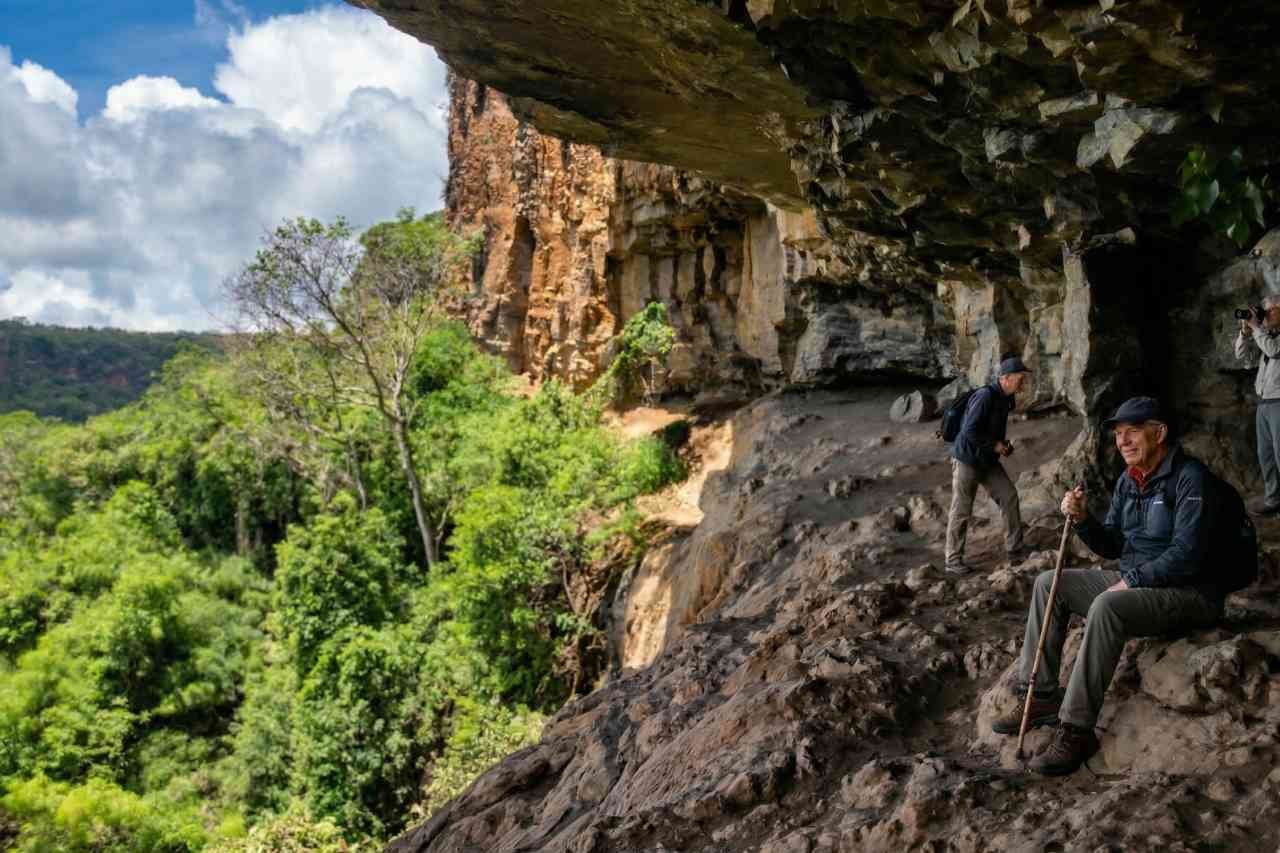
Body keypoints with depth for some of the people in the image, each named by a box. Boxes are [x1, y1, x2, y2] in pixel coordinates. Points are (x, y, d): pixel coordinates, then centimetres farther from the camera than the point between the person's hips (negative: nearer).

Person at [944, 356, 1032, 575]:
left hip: (988, 461, 8)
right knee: (961, 511, -1)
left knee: (1009, 496, 1)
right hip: (967, 460, -8)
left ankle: (1015, 551, 10)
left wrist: (1004, 446, 6)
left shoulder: (1005, 399, 6)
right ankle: (953, 560, 10)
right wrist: (995, 445, -18)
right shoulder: (985, 396, -23)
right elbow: (969, 431, -27)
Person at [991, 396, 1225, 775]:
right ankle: (1042, 697, 0)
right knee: (1049, 583, 1)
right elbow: (1112, 546, 14)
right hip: (1133, 582, 9)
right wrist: (1082, 520, -4)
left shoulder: (1190, 476, -15)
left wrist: (1132, 581, -20)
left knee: (1106, 607, -35)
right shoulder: (1128, 481, 11)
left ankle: (1077, 730, -32)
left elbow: (1186, 552, -23)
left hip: (1188, 592, -9)